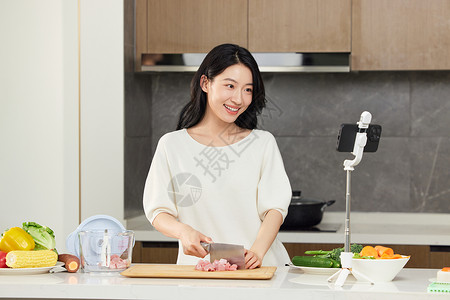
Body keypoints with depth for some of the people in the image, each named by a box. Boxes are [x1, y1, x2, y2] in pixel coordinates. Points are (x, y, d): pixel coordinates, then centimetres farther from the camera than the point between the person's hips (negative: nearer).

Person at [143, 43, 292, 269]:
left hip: (259, 268, 0)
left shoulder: (263, 143, 13)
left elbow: (275, 207, 4)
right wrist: (183, 231, -16)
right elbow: (158, 211, 8)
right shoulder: (172, 145, 10)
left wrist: (257, 251, -15)